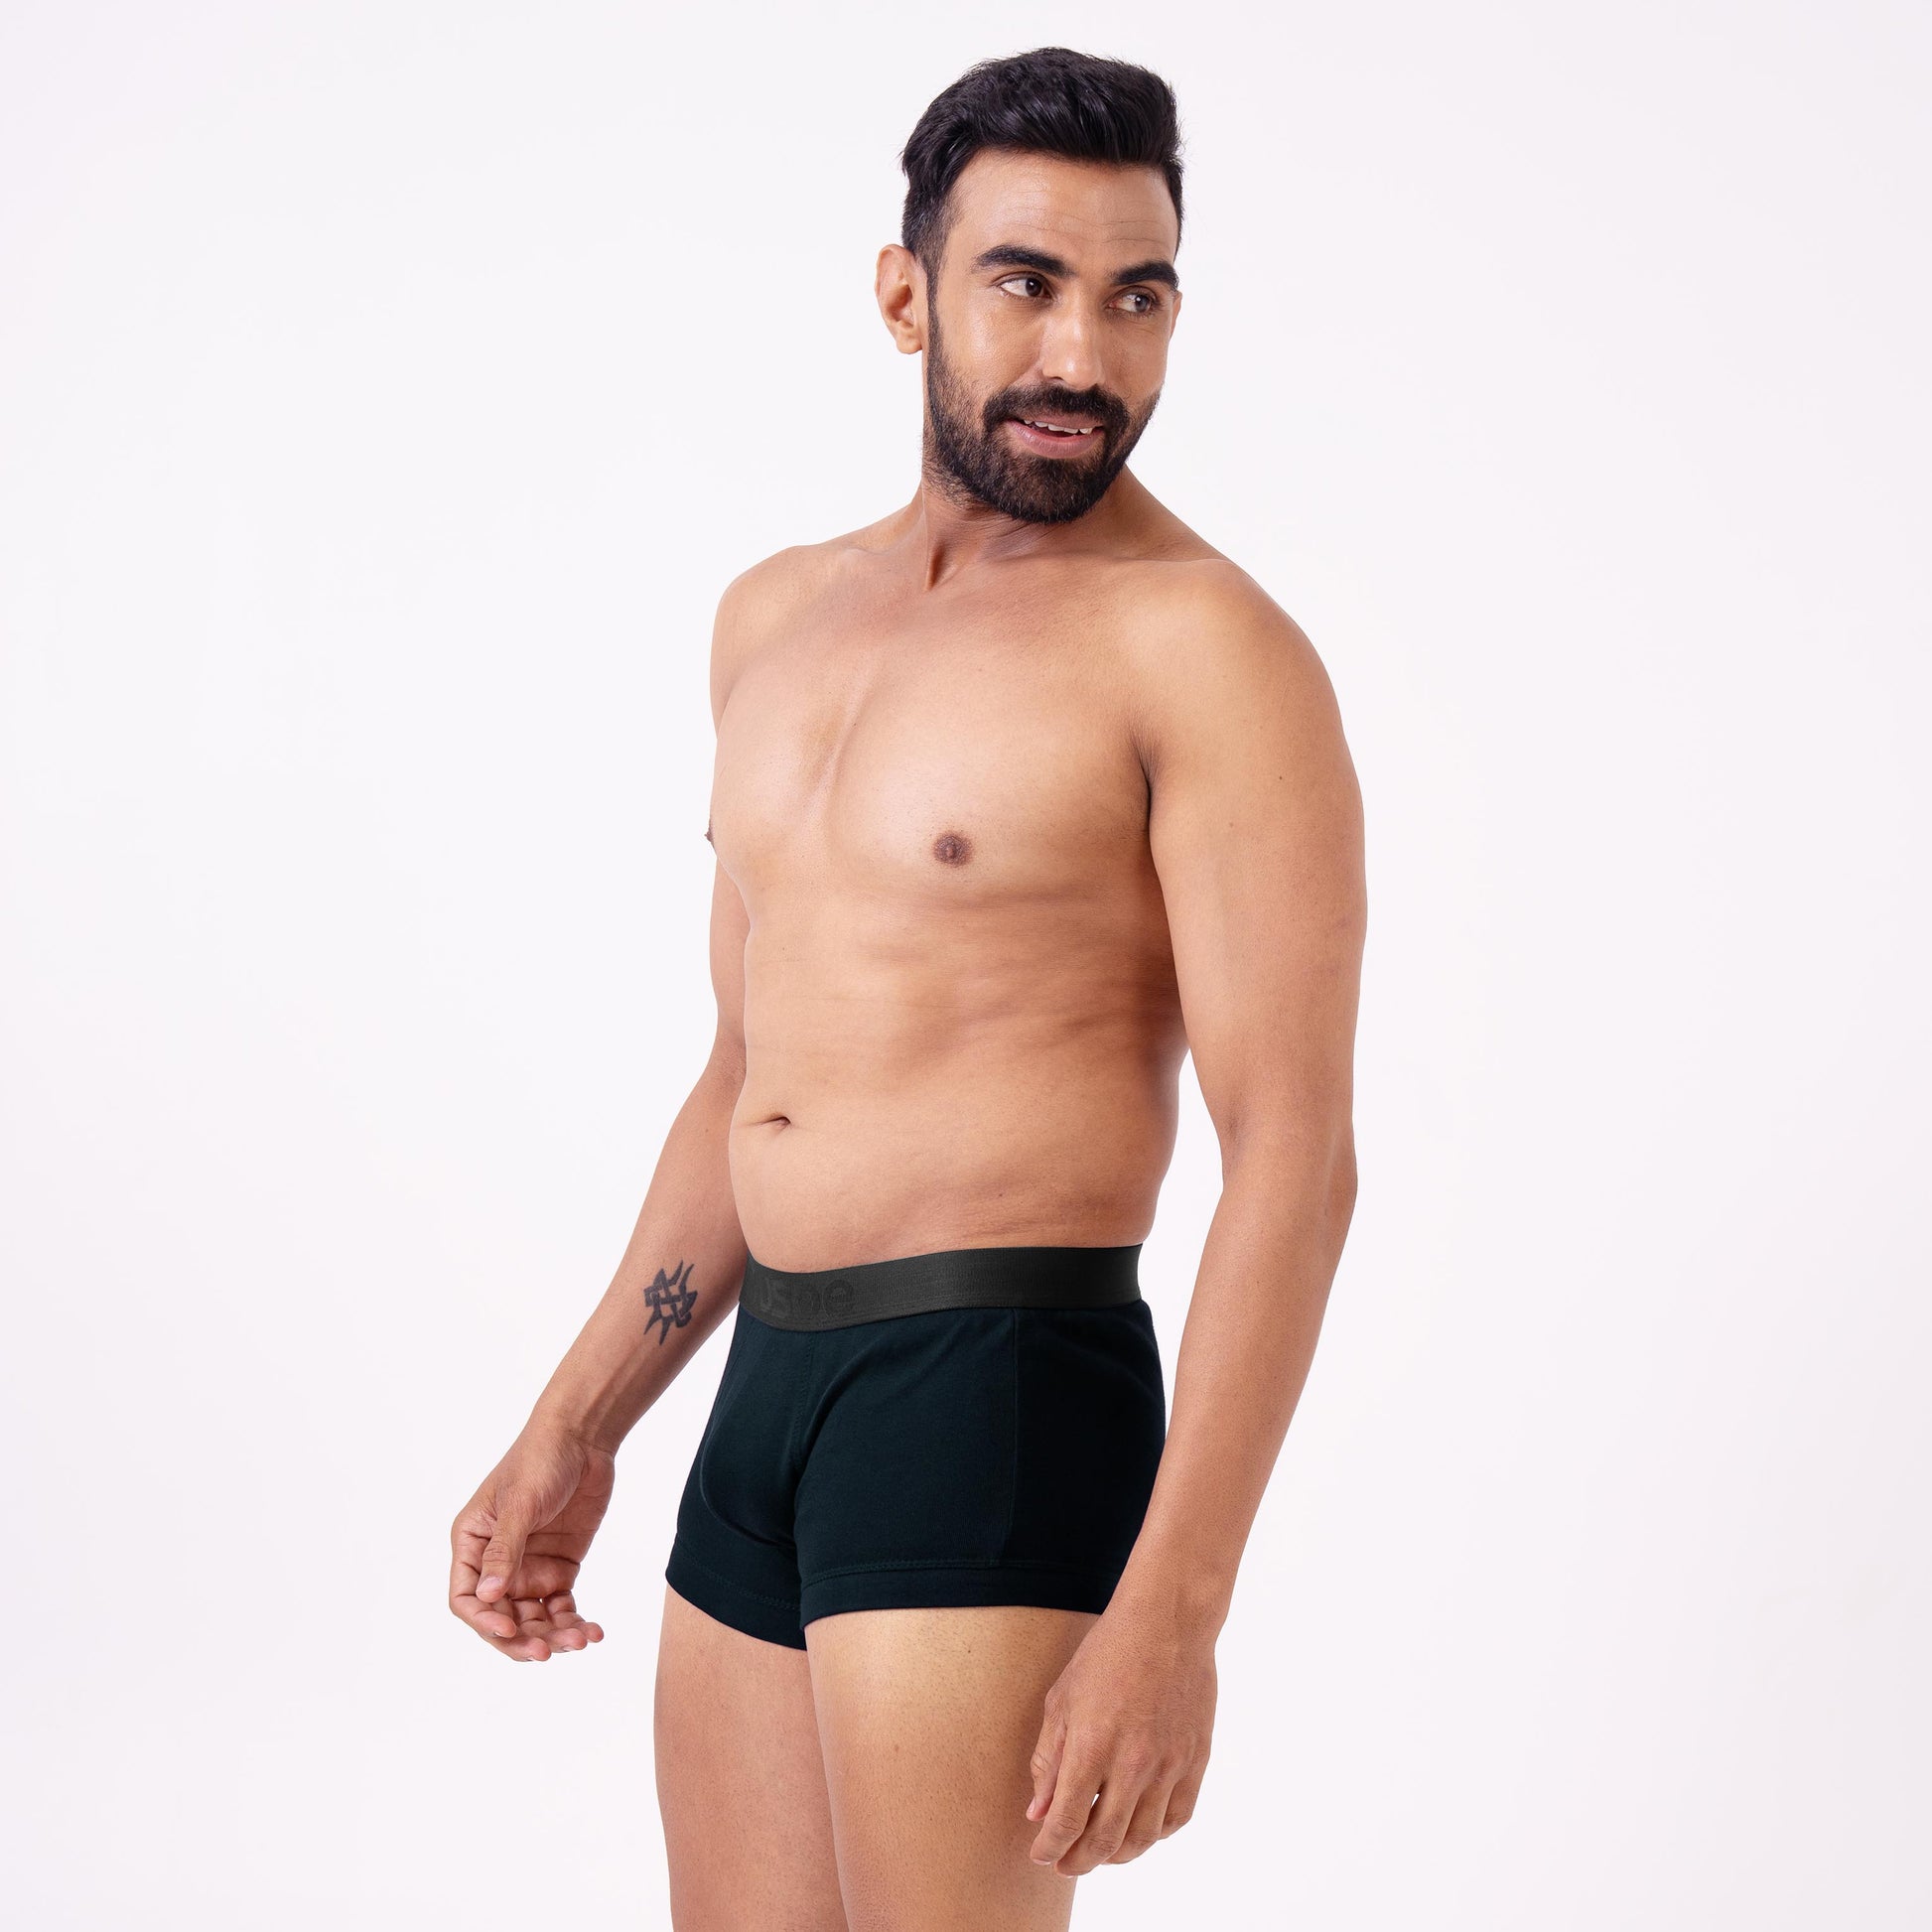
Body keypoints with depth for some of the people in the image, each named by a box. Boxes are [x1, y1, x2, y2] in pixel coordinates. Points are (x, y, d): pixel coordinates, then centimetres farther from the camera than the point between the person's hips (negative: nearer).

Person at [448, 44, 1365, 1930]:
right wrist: (572, 1434, 18)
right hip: (769, 1405, 7)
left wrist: (1169, 1612, -21)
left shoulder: (1206, 646, -10)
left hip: (1000, 1412, -7)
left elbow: (1294, 1159, -15)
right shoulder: (779, 615, 13)